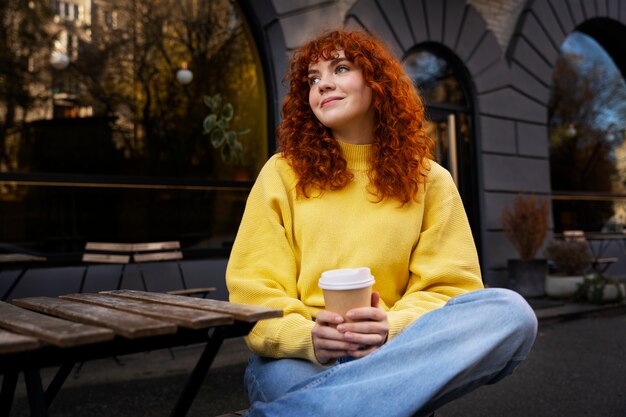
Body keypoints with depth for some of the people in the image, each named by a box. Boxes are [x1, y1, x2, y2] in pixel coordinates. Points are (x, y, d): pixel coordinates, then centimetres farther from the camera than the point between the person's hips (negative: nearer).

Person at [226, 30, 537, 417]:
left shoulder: (429, 180, 10)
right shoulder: (282, 173, 8)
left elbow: (448, 288, 3)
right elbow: (254, 287, 2)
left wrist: (392, 328, -18)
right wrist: (306, 336, -19)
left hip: (393, 352, 5)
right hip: (296, 357, -5)